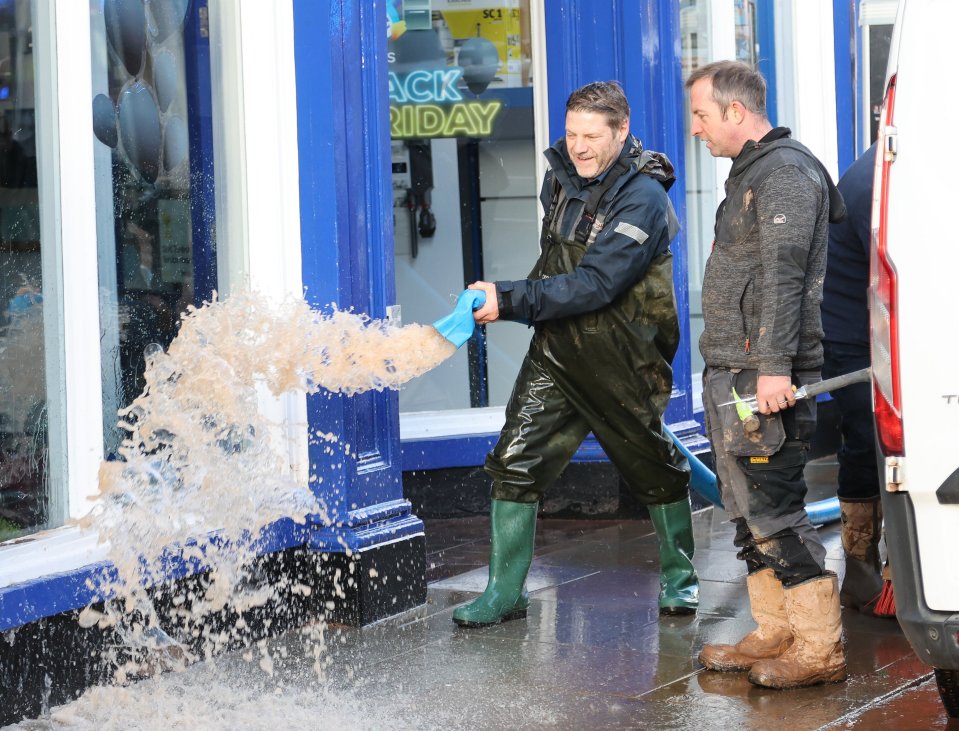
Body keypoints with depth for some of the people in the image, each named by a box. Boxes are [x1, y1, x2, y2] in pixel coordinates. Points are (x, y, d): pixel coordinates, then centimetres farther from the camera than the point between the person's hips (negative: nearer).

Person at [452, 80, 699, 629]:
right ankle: (506, 592, 3)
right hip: (557, 350, 6)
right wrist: (516, 299, 17)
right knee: (515, 463, -4)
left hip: (624, 358, -6)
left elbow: (595, 285, -28)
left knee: (654, 469, 10)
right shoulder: (562, 176, 4)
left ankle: (679, 577, 31)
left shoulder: (642, 198, -19)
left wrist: (511, 301, -32)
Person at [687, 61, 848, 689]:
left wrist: (774, 366, -28)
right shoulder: (752, 172, 20)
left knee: (774, 511, -10)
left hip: (763, 377, -11)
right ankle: (775, 635, 22)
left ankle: (821, 649, -6)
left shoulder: (786, 173, -12)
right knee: (751, 511, 14)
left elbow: (784, 276, -22)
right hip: (732, 376, 11)